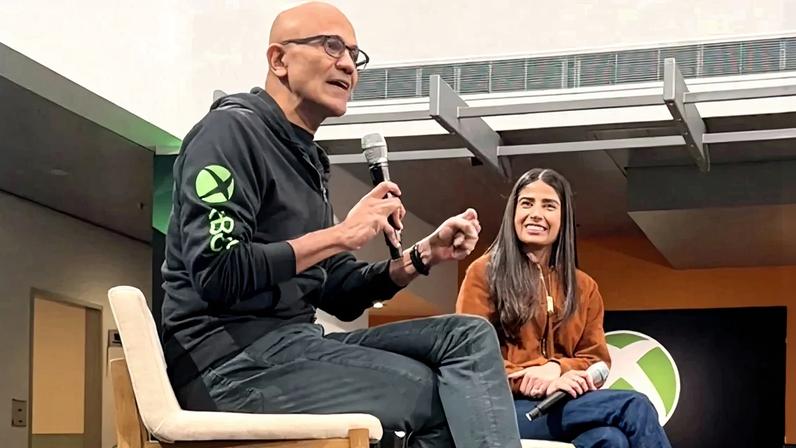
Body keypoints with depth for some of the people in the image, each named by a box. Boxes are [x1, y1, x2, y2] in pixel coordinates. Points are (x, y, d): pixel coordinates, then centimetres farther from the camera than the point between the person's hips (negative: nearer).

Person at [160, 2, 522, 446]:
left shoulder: (308, 158, 20)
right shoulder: (232, 130, -8)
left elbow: (338, 295, 19)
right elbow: (216, 273, -20)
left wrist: (423, 256, 4)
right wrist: (341, 235, -16)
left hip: (293, 343, 9)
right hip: (233, 358, -8)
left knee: (469, 338, -5)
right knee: (450, 395, -13)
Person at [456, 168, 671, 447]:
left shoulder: (584, 287, 21)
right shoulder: (484, 273, 8)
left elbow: (596, 359, 13)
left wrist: (557, 368, -11)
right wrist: (530, 381, -17)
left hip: (563, 403, 4)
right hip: (507, 406, -4)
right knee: (634, 408, -29)